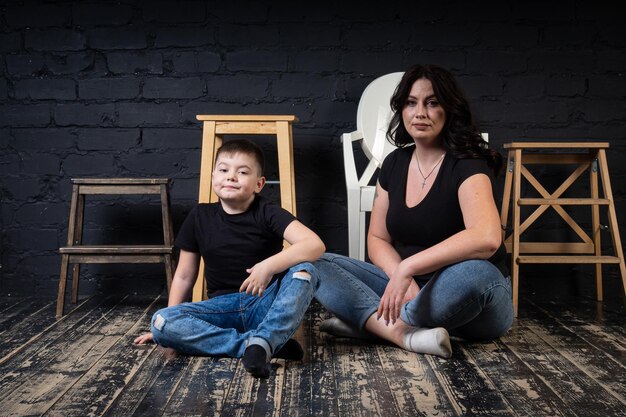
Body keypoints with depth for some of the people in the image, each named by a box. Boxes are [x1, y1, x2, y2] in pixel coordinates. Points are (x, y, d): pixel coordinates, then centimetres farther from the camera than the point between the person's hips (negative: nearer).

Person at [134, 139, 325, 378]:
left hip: (266, 302, -2)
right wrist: (167, 326, 8)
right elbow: (184, 275, 11)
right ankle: (267, 343, -28)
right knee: (162, 323, -24)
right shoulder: (200, 217, 3)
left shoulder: (266, 213, -6)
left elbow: (315, 245, -21)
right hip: (223, 307, 3)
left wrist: (268, 266, -33)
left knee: (304, 271, -28)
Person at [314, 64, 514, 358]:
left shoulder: (467, 165, -15)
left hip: (468, 300, -5)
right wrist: (403, 282, -16)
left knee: (472, 273, -41)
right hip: (410, 287, 5)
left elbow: (486, 238, -34)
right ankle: (405, 334, -30)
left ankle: (367, 321, -19)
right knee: (318, 265, -10)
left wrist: (407, 267, -35)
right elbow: (377, 239, 5)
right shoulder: (394, 163, 4)